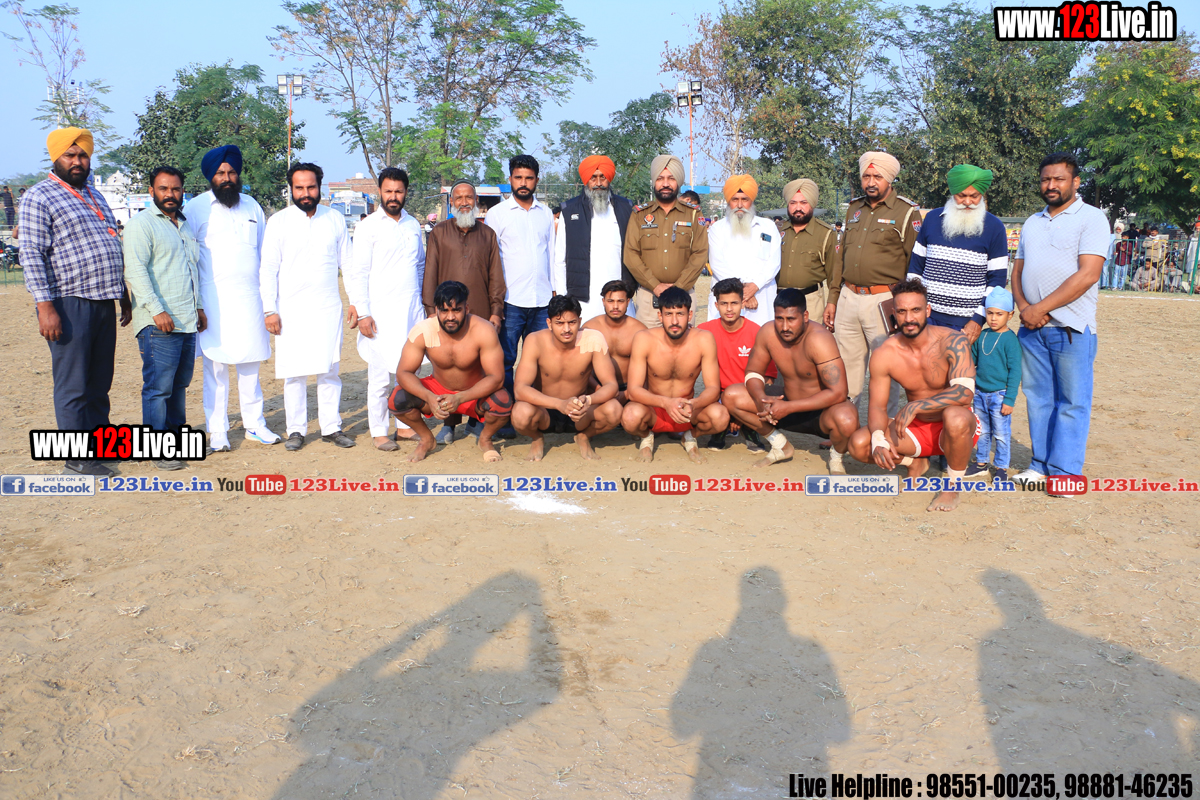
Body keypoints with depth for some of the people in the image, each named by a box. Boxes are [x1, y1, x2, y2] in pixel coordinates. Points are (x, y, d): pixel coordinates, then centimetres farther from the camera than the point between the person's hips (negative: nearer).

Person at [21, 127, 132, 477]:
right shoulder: (39, 197, -4)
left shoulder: (95, 197, 20)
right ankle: (76, 459, 4)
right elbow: (32, 255, -11)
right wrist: (45, 306, -18)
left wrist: (124, 296, 21)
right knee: (73, 386, -2)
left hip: (103, 303, 7)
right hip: (69, 304, -7)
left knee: (100, 383, 13)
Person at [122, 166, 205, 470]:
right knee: (158, 386, -7)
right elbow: (136, 271, -13)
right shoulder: (141, 224, -4)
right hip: (158, 324, -7)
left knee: (180, 384, 13)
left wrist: (198, 307, 22)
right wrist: (157, 310, -21)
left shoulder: (185, 225, 21)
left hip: (187, 321, 8)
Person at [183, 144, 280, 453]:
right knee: (215, 366, -1)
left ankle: (255, 425, 17)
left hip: (250, 297, 3)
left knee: (250, 365, 7)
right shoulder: (196, 208, 1)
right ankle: (217, 432, 7)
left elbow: (264, 252, 18)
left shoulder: (252, 206, 13)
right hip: (214, 300, -3)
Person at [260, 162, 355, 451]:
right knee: (294, 372, 2)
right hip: (291, 309, -1)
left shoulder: (335, 219, 7)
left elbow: (348, 264, 12)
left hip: (328, 308, 1)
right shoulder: (278, 221, 2)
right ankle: (296, 429, 12)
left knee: (329, 370, 3)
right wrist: (269, 309, -5)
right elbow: (268, 268, 1)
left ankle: (331, 427, 12)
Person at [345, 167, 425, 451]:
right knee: (380, 374, -3)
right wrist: (362, 312, -11)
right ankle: (379, 431, 7)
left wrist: (424, 302, 18)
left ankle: (405, 424, 18)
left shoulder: (413, 225, 13)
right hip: (381, 312, -4)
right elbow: (357, 273, -5)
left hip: (412, 310, 4)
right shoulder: (368, 226, -2)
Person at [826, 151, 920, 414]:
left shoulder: (907, 213, -3)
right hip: (848, 298, 5)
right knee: (845, 365, 9)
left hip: (884, 302, -5)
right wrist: (832, 299, 15)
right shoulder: (854, 208, 15)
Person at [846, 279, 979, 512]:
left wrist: (916, 406, -40)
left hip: (958, 429, -4)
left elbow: (965, 393, -32)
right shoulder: (884, 354, -11)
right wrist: (878, 441, -29)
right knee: (859, 444, -18)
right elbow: (877, 406, -9)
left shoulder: (952, 342, -20)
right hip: (917, 429, 4)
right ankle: (916, 462, 14)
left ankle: (952, 487, -12)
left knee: (954, 416, -40)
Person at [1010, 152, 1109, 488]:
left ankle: (1064, 472, 4)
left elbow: (1088, 275, -13)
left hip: (1072, 327, -6)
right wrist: (1023, 306, -4)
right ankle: (1040, 465, 18)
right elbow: (1017, 270, 17)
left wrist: (1039, 309, -14)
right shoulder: (1032, 223, 18)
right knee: (1038, 399, 9)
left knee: (1071, 403, -1)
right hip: (1032, 327, 6)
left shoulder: (1092, 218, -2)